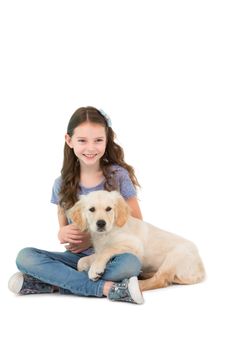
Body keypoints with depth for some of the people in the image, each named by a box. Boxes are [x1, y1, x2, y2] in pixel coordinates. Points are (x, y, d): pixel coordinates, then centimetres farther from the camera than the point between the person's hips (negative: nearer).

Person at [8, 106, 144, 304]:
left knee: (131, 263, -37)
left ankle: (53, 283, -25)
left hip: (111, 256, -2)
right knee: (25, 257, -23)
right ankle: (108, 288, -30)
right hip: (77, 257, 3)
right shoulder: (63, 184, 2)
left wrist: (94, 238, -12)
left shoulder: (118, 175, -5)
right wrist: (64, 234, -15)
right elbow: (63, 231, 10)